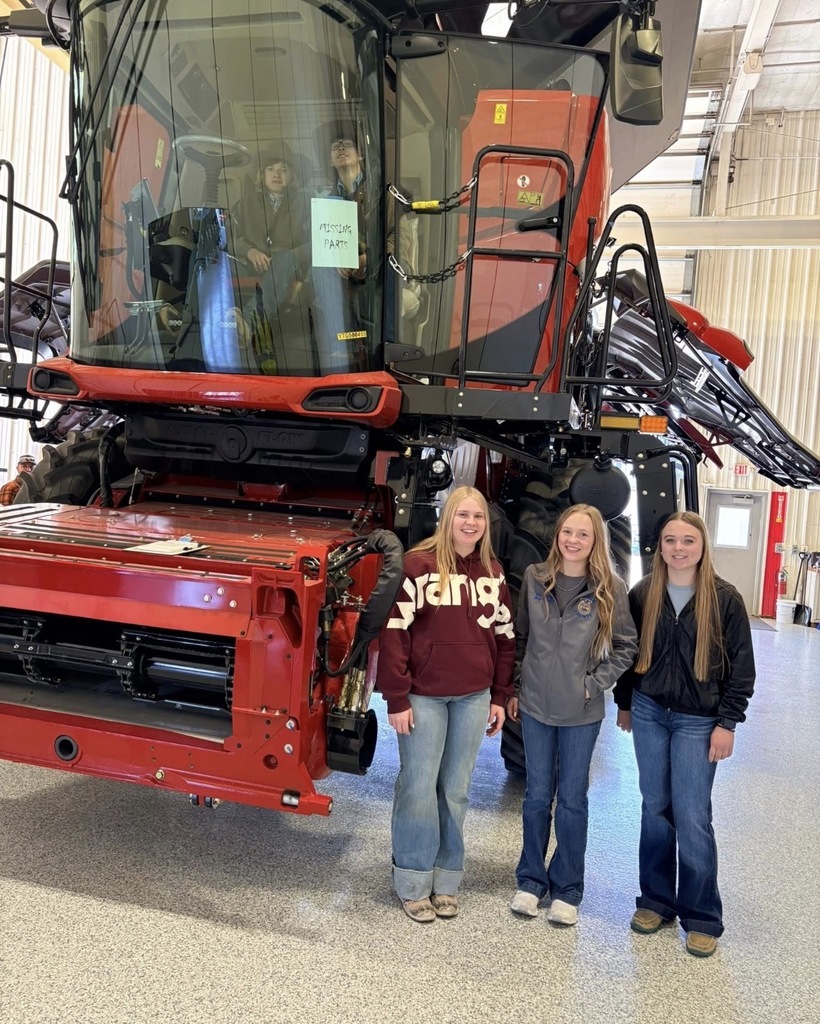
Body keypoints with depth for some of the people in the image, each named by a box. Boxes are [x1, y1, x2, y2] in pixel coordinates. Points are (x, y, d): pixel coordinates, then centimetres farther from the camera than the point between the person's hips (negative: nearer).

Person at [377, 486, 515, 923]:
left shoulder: (493, 574, 7)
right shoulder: (419, 564, -8)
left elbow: (504, 638, 13)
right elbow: (394, 632, -10)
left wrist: (499, 697, 9)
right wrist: (396, 698, -13)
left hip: (473, 698, 4)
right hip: (424, 696, -4)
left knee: (456, 791, 12)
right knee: (419, 788, 4)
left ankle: (446, 881, 26)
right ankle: (413, 884, 19)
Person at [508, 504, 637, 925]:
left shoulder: (610, 589, -7)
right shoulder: (535, 578, -1)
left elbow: (626, 647, 0)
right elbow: (519, 637, 7)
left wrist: (594, 684, -8)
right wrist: (514, 690, 7)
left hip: (582, 712, -2)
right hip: (535, 705, 2)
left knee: (572, 799, 9)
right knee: (537, 795, 13)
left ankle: (567, 890, 24)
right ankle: (531, 881, 28)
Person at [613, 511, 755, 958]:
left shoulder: (724, 598, -8)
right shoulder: (642, 594, 0)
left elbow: (741, 666, -5)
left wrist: (727, 723, -8)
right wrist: (624, 704, 12)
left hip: (698, 721, -3)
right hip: (648, 714, 3)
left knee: (692, 817, -1)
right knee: (655, 809, 11)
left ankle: (702, 917, 14)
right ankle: (656, 900, 26)